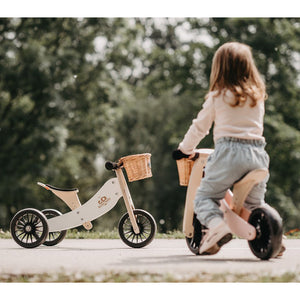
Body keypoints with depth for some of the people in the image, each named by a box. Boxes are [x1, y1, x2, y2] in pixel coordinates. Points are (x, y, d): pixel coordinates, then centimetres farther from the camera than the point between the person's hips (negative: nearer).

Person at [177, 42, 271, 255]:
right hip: (258, 153, 4)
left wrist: (186, 148, 26)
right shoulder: (258, 96, 16)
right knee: (255, 203, 23)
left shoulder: (217, 96, 5)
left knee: (204, 197, 6)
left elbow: (200, 127, 11)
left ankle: (217, 224, -22)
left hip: (229, 151, -4)